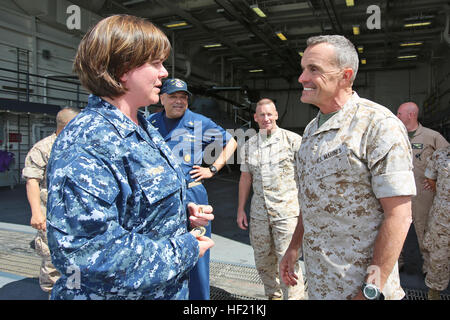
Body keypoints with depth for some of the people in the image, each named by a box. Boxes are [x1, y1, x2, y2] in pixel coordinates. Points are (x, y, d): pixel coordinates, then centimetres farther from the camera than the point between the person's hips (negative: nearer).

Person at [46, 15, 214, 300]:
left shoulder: (142, 128, 4)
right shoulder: (84, 146, -26)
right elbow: (89, 253, -29)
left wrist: (184, 211, -3)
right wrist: (185, 250, -21)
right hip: (124, 293, -8)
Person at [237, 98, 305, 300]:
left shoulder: (293, 140, -3)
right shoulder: (249, 145, 10)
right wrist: (241, 209, 14)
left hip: (287, 212, -4)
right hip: (258, 213, 5)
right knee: (263, 260, 15)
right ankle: (273, 295, 36)